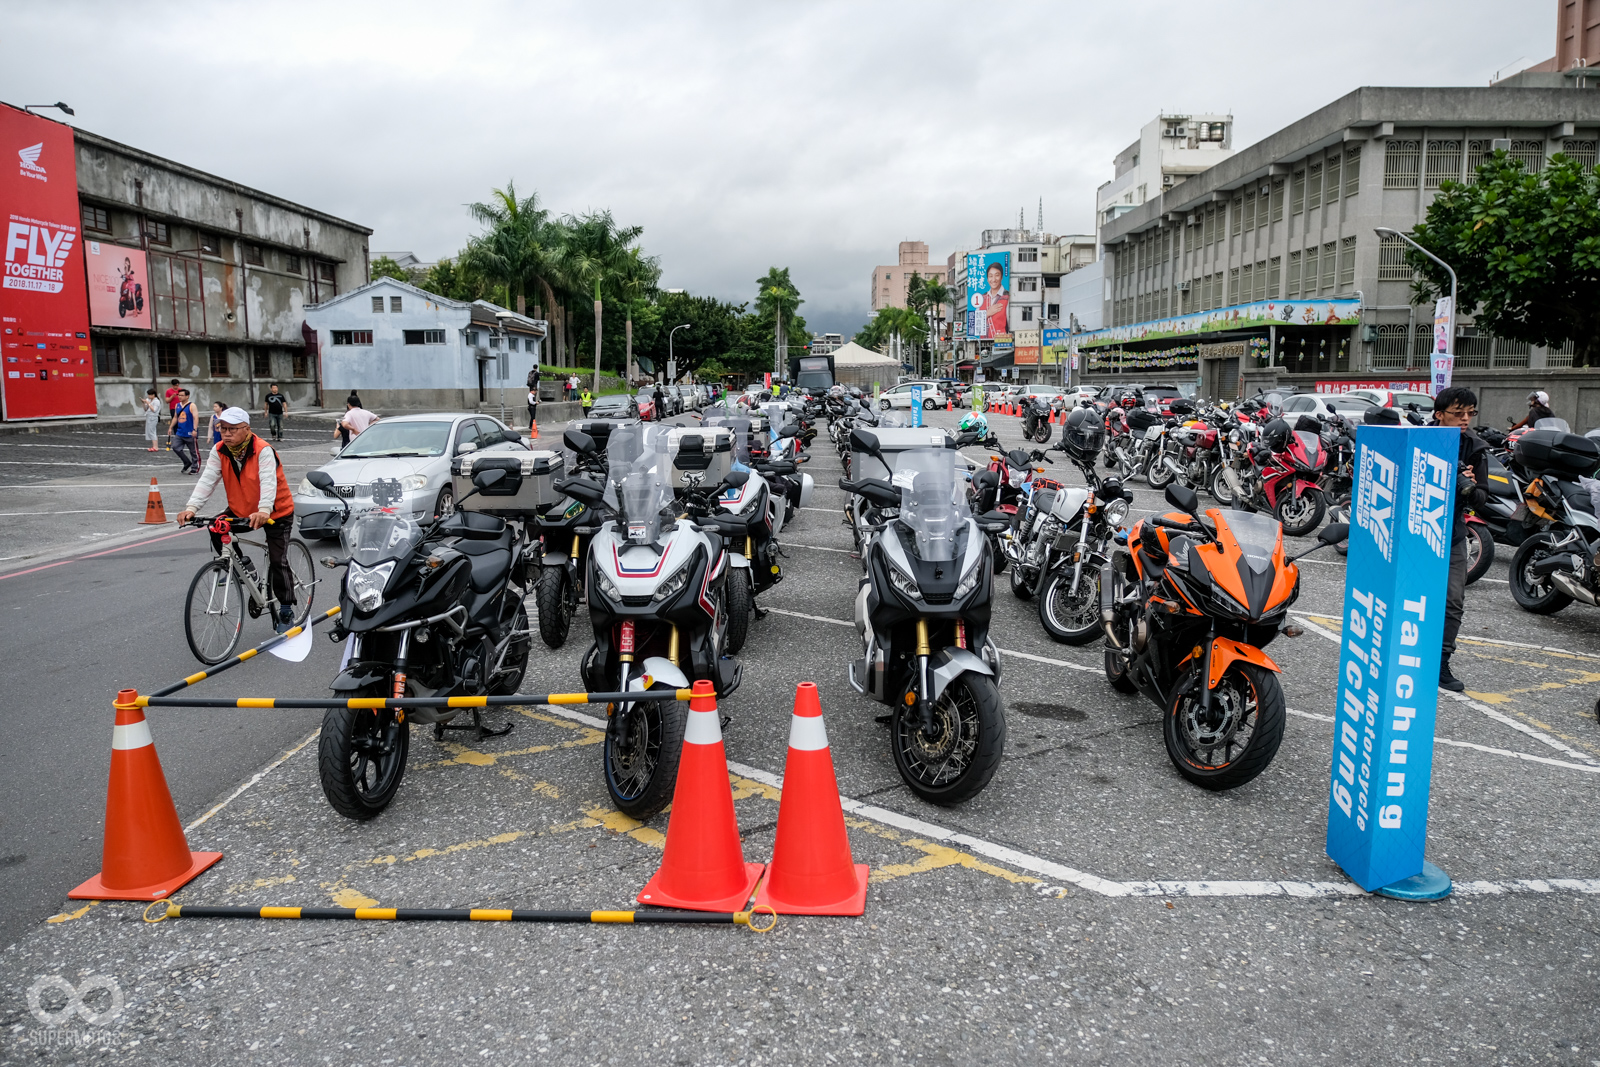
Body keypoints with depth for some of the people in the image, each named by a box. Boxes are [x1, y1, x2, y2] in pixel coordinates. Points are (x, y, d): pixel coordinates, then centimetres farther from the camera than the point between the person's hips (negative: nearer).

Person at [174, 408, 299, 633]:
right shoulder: (219, 452, -7)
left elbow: (268, 483, -36)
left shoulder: (263, 451, -24)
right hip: (241, 511, 6)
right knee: (216, 530, -20)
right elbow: (207, 481, -15)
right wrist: (191, 508, -29)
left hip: (276, 513, -5)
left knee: (277, 561, -9)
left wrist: (263, 511, -52)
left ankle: (286, 611, 8)